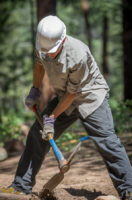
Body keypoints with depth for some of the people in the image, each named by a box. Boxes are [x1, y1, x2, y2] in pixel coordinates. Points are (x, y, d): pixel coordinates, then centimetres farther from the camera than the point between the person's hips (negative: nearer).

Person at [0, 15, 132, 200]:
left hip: (91, 97, -6)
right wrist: (35, 91, 12)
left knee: (107, 141, -17)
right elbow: (39, 62, 11)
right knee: (37, 134, 3)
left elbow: (72, 93, -24)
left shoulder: (78, 55, -34)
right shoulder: (43, 45, -15)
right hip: (64, 98, 7)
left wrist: (52, 117, -19)